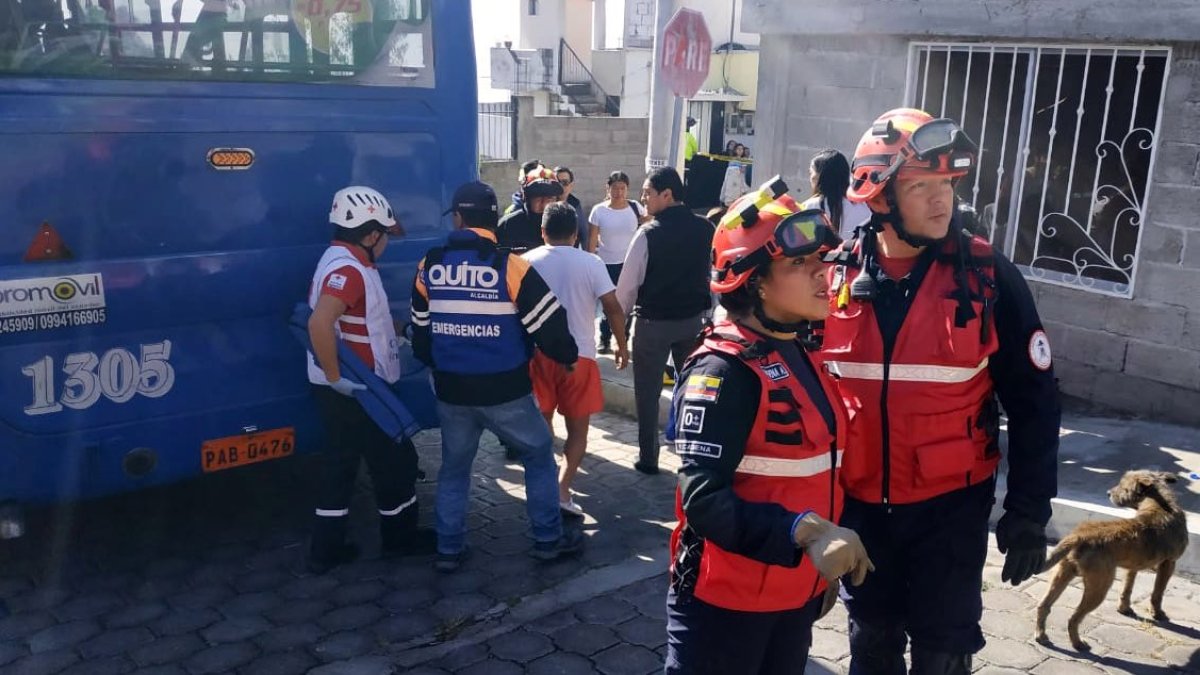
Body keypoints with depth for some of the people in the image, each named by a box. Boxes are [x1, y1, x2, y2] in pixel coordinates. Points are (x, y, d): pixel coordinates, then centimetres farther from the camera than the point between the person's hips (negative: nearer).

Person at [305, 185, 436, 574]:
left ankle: (326, 550, 23)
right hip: (352, 390, -10)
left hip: (347, 390, 10)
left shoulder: (345, 263, 10)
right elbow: (319, 324, -37)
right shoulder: (348, 269, -23)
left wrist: (397, 327, 27)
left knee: (341, 462, 16)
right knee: (395, 459, 8)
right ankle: (400, 536, 26)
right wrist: (336, 377, -30)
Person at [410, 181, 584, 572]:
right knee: (539, 455, 16)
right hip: (505, 391, -3)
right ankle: (548, 539, 22)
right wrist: (567, 355, 9)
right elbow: (547, 325, -12)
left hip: (451, 391, 3)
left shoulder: (429, 266, 0)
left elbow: (420, 332, 12)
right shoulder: (510, 267, -14)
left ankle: (449, 550, 24)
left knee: (454, 466, 20)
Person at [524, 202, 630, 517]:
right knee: (578, 427, 10)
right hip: (579, 354, -2)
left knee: (542, 423, 18)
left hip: (539, 353, 2)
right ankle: (562, 490, -3)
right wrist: (622, 346, 5)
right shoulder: (590, 262, -6)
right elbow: (612, 307, -8)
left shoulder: (527, 261, 0)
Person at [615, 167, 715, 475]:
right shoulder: (705, 229, -2)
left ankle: (648, 458, 14)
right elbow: (714, 275, 6)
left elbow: (629, 282, -12)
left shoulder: (648, 233, -17)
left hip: (653, 322, -5)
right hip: (693, 319, 5)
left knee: (648, 392, 8)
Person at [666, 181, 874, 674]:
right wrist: (804, 532, -38)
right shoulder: (723, 371, -20)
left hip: (796, 593, 8)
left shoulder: (801, 355, 6)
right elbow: (704, 498, -28)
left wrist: (824, 562, 20)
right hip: (727, 601, -8)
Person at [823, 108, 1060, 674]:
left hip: (950, 505, -2)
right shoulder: (839, 278, -5)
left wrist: (1028, 512, -5)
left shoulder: (988, 277, -11)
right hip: (858, 503, 2)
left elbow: (1033, 403, -5)